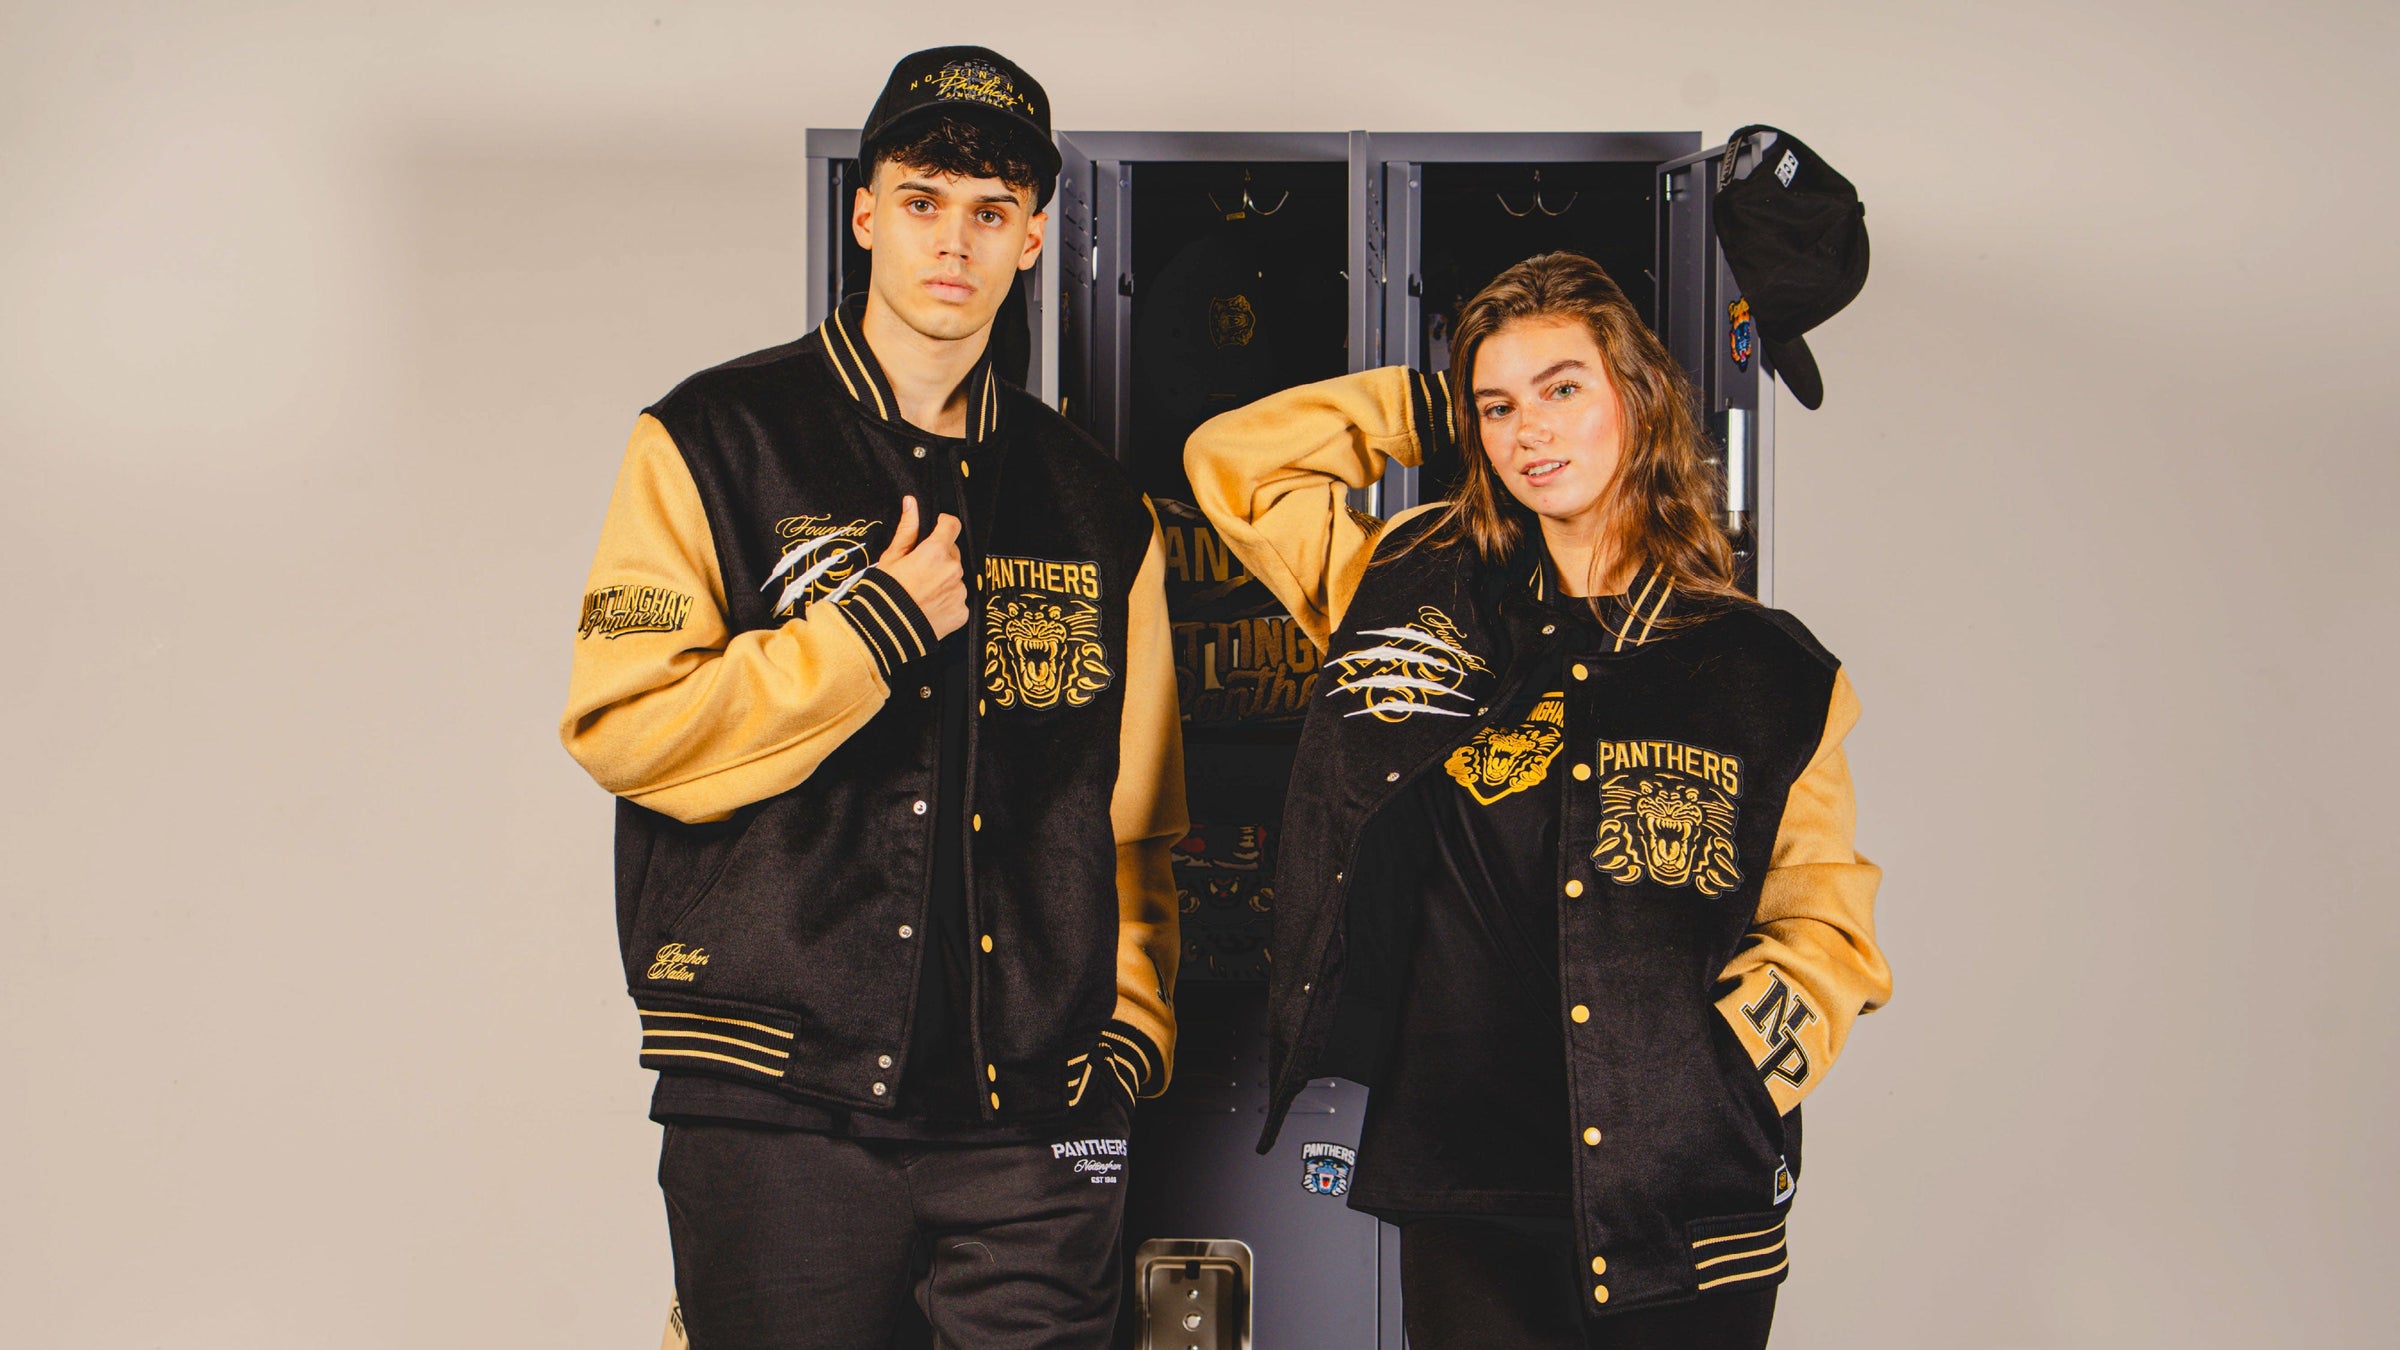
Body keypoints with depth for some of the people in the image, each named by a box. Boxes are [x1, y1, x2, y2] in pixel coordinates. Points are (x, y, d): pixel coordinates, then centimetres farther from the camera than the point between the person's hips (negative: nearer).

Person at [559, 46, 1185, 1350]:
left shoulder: (1094, 505, 14)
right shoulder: (714, 443, 3)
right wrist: (875, 629, -10)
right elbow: (621, 728, -7)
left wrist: (1133, 1023, 8)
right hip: (780, 1107, -3)